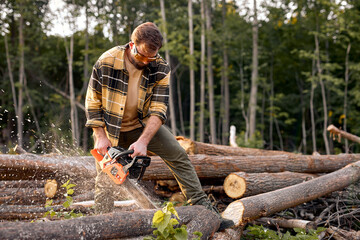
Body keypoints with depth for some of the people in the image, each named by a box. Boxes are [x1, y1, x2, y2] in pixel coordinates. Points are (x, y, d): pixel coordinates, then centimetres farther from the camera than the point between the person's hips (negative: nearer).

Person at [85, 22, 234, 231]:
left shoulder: (161, 69, -17)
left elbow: (158, 110, -20)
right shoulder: (106, 62, -22)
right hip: (110, 127, -1)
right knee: (105, 182, -5)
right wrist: (101, 137, -16)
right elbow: (93, 103, -12)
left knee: (178, 155, -8)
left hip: (143, 124, 2)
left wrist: (143, 141, -32)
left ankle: (204, 208, -1)